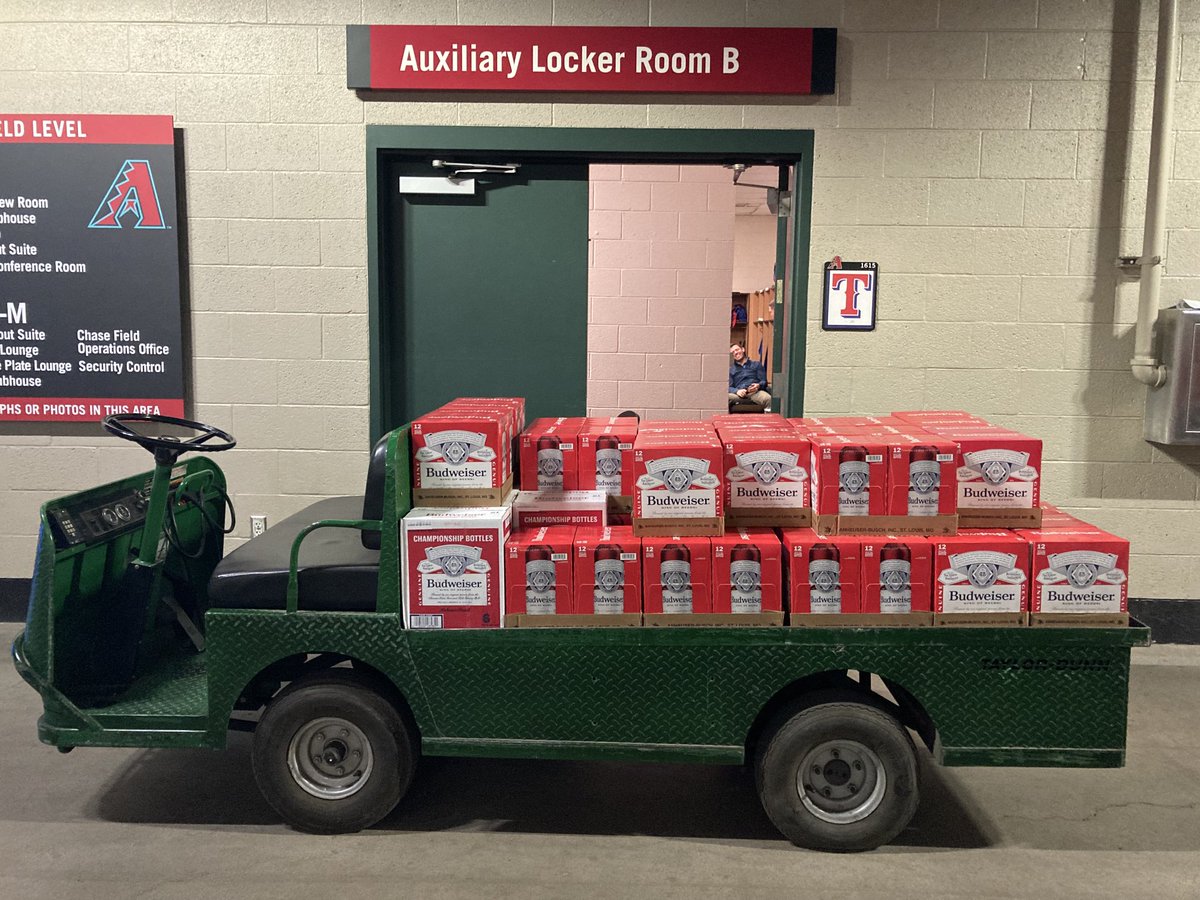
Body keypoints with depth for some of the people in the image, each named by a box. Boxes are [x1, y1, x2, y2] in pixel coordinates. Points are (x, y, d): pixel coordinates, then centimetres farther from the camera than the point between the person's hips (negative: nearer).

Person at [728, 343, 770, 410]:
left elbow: (764, 381, 18)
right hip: (739, 393, 0)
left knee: (768, 399, -38)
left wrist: (758, 385, -8)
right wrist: (737, 391, -11)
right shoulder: (730, 369, 25)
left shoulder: (757, 365, 26)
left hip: (755, 392, 0)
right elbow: (729, 387, 14)